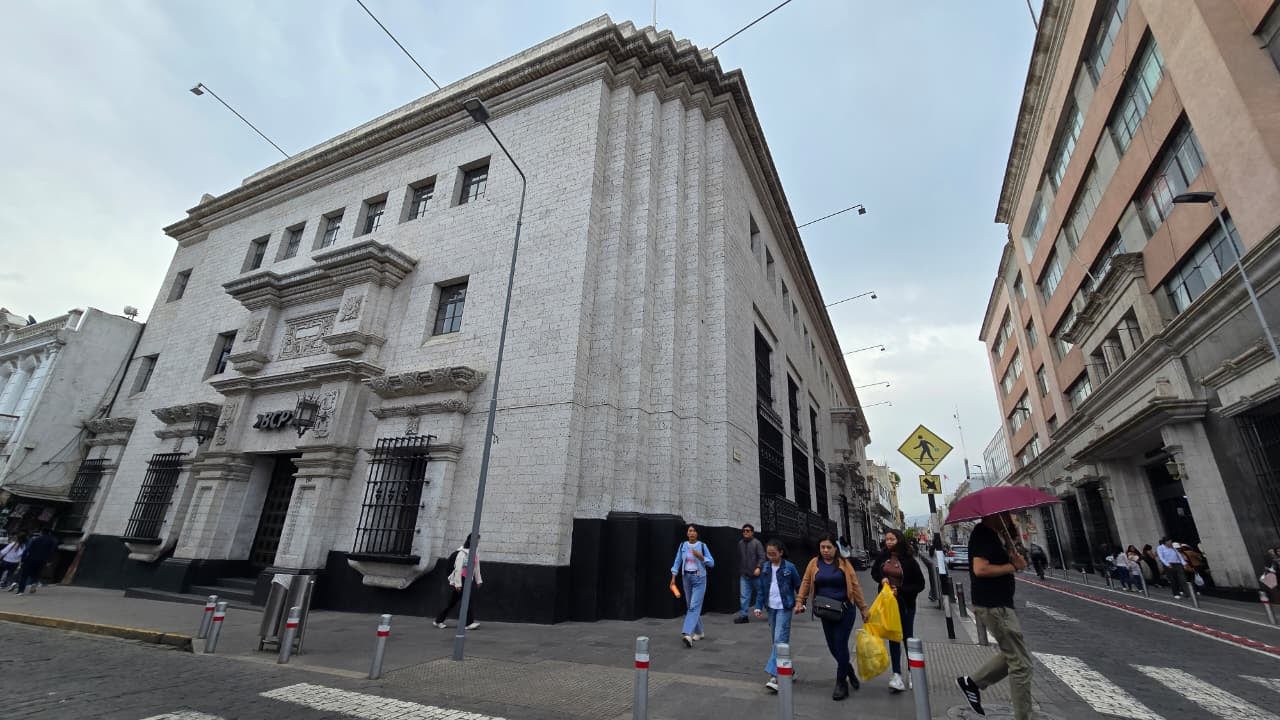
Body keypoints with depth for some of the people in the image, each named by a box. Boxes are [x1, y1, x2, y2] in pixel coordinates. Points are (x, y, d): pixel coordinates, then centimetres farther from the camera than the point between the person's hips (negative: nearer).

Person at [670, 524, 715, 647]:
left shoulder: (702, 545, -7)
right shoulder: (682, 546, 2)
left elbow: (712, 563, -4)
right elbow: (677, 562, 6)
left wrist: (700, 556, -19)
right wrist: (673, 577, -2)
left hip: (699, 578, -4)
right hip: (686, 578, 4)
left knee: (694, 606, -14)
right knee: (690, 606, 12)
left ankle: (687, 634, -23)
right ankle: (699, 632, 28)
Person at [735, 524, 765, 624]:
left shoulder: (756, 543, -8)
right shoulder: (740, 543, 7)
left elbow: (762, 557, -14)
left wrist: (758, 567, -26)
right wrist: (740, 570, 20)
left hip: (755, 574, -4)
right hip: (744, 575, 4)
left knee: (761, 593, 10)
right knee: (744, 595, -1)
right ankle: (743, 615, 3)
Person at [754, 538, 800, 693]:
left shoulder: (789, 567, -9)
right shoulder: (765, 567, 3)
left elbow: (799, 586, 1)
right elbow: (761, 589, 7)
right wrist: (759, 606, 1)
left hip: (784, 608, -5)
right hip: (771, 607, 5)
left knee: (780, 640, -12)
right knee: (775, 641, 12)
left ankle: (775, 677, -13)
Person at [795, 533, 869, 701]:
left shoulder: (843, 563, -4)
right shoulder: (814, 563, 1)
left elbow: (855, 586, -2)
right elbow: (806, 583, 2)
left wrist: (863, 609, -1)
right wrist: (799, 602, -7)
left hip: (845, 610, -3)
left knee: (841, 645, -3)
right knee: (832, 646, 11)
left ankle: (841, 683, 12)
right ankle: (849, 671, 37)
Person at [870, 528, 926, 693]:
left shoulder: (908, 560, -14)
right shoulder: (883, 557, -4)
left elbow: (920, 584, -10)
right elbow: (874, 572, 11)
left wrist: (900, 590, -19)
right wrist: (881, 578, -11)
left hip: (905, 604, -3)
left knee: (908, 638, 12)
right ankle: (897, 675, 11)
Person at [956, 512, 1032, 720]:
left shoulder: (992, 533, 13)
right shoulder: (983, 534, -18)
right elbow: (980, 569, -28)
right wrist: (1013, 566, -18)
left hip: (997, 603, 10)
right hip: (994, 606, -10)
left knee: (1012, 657, 20)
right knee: (1021, 665, -1)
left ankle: (972, 682, 25)